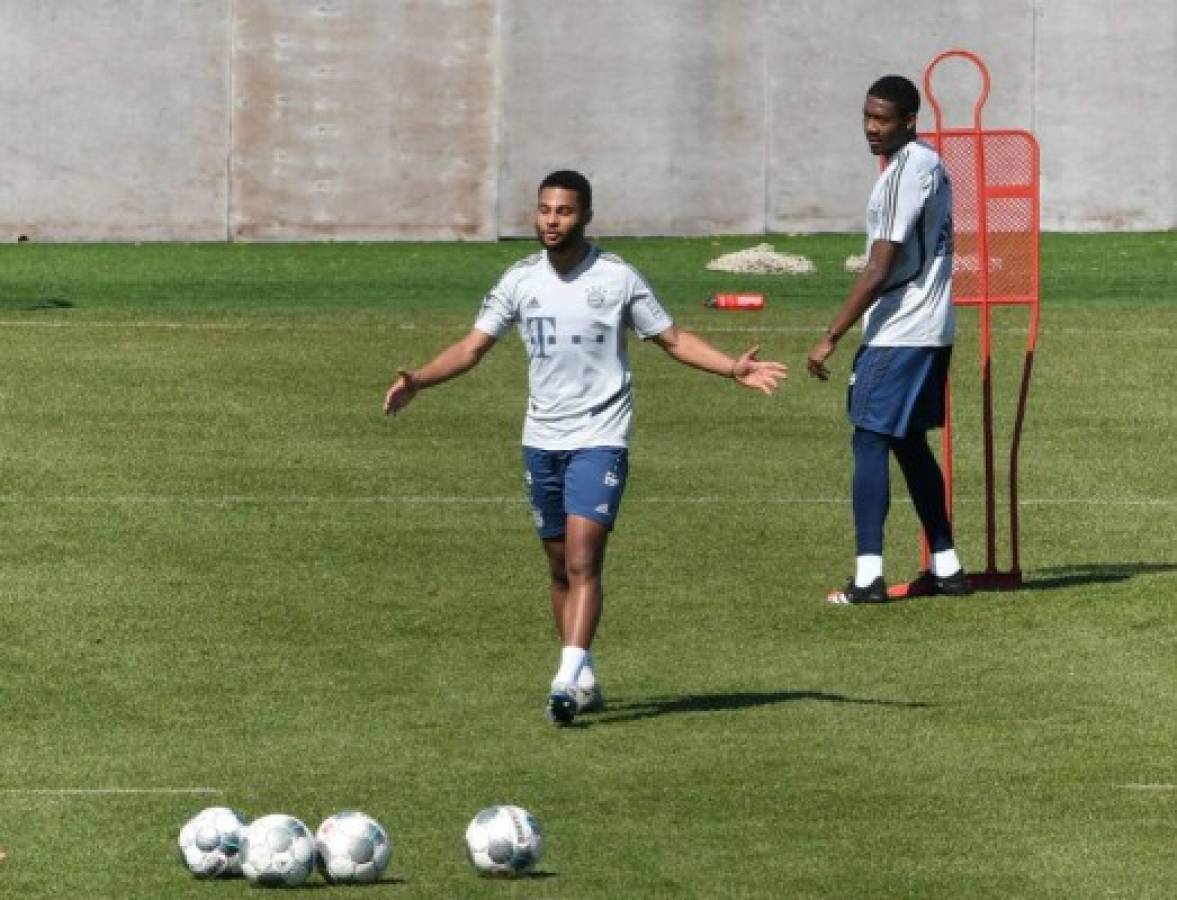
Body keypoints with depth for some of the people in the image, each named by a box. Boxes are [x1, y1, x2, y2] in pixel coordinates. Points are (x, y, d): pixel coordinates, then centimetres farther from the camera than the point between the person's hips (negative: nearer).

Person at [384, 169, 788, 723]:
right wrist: (417, 381, -10)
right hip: (541, 441, 4)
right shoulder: (521, 280, 5)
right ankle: (586, 681, 20)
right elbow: (472, 347, 6)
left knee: (582, 558, -17)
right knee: (560, 568, 10)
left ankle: (567, 680, -24)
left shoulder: (616, 278, -4)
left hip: (599, 438, -4)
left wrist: (734, 369, -11)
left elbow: (673, 340, 3)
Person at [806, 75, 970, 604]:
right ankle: (946, 567, 19)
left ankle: (868, 576, -13)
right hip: (931, 329, 10)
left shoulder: (905, 173, -17)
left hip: (898, 334, -10)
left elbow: (879, 270, -20)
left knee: (870, 442, -9)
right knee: (910, 443, 16)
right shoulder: (930, 164, 14)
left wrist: (831, 337, -16)